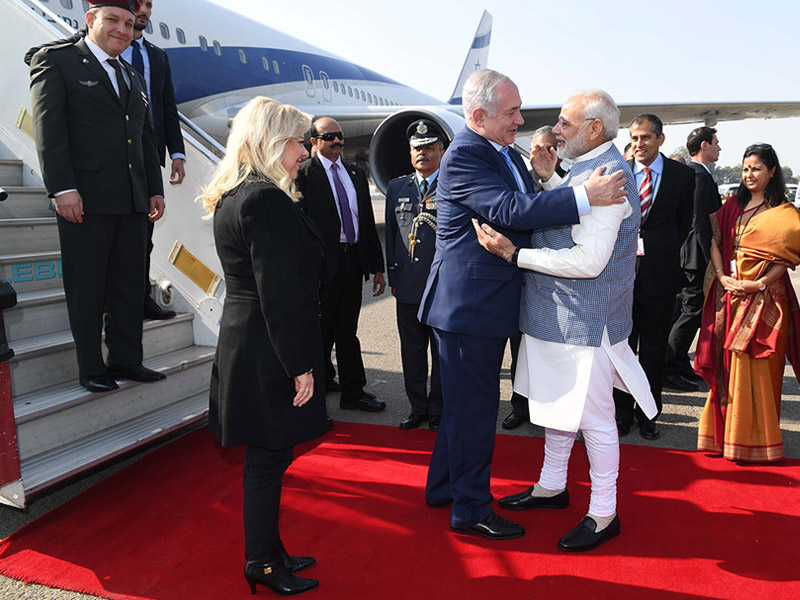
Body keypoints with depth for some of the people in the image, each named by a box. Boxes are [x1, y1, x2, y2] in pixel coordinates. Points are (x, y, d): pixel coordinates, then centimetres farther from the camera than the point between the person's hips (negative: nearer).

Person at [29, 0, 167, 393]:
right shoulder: (56, 61, 2)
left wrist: (155, 190, 15)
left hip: (132, 200, 6)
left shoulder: (133, 78, 22)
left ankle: (126, 360, 20)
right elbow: (48, 128, -7)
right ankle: (91, 369, 12)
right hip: (84, 199, -6)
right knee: (86, 288, 2)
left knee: (130, 286, 9)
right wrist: (62, 187, -17)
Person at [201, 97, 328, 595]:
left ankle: (268, 550, 34)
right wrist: (301, 366, -19)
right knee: (268, 456, 5)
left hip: (244, 343, 10)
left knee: (266, 455, 19)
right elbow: (280, 293, -23)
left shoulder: (232, 197, 13)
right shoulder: (267, 200, -20)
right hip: (268, 353, -10)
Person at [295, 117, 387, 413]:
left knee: (347, 330, 12)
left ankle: (353, 392, 19)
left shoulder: (356, 174, 15)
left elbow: (368, 222, 15)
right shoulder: (303, 173, -4)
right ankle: (322, 379, 27)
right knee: (322, 330, 8)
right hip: (323, 263, -5)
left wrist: (377, 266, 12)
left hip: (353, 262, 5)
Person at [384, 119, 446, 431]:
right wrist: (393, 276, 10)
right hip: (408, 286, 4)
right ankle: (417, 408, 26)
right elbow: (391, 234, 14)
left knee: (442, 352, 8)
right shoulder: (396, 188, 12)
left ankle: (437, 409, 23)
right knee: (411, 350, 11)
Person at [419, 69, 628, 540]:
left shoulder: (507, 154, 14)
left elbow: (530, 206, 18)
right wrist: (584, 197, -28)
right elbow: (509, 210, -28)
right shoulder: (463, 156, -17)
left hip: (488, 300, 10)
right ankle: (471, 509, 16)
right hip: (469, 301, -10)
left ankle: (444, 486, 37)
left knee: (465, 401, 20)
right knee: (474, 405, 0)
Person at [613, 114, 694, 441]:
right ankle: (623, 410, 19)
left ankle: (647, 413, 20)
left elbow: (684, 221, 10)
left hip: (659, 270, 0)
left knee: (654, 346, 7)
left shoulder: (682, 174, 5)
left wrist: (663, 252, 7)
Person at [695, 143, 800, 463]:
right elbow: (715, 242, 6)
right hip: (729, 293, 4)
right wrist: (723, 277, -8)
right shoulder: (733, 206, 13)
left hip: (764, 298, -4)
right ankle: (725, 432, 16)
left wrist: (759, 283, -17)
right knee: (727, 364, 5)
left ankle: (755, 437, 9)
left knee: (755, 366, -4)